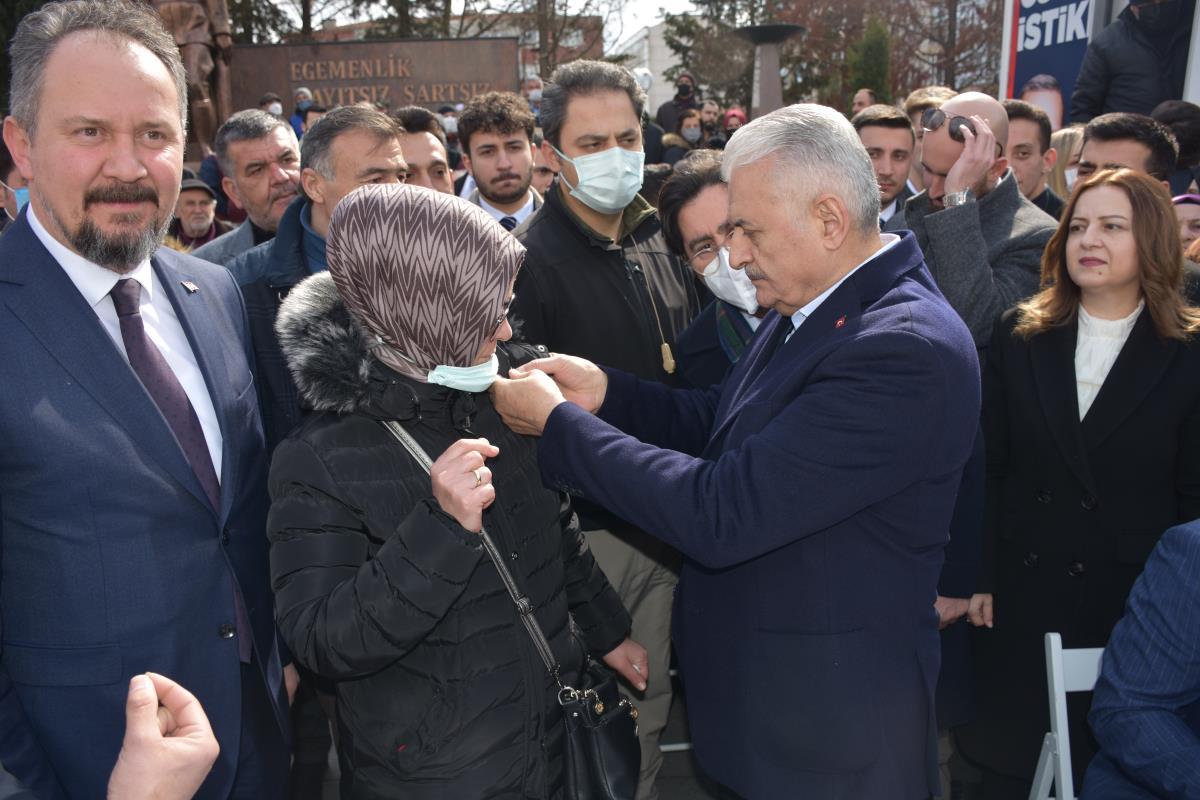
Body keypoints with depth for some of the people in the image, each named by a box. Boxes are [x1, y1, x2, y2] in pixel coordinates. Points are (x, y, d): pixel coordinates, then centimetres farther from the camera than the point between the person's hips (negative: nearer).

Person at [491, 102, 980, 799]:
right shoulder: (812, 306, 2)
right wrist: (606, 391, -6)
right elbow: (718, 425, 10)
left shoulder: (906, 349, -28)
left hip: (830, 724, -8)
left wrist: (557, 421, -21)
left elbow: (720, 515, -30)